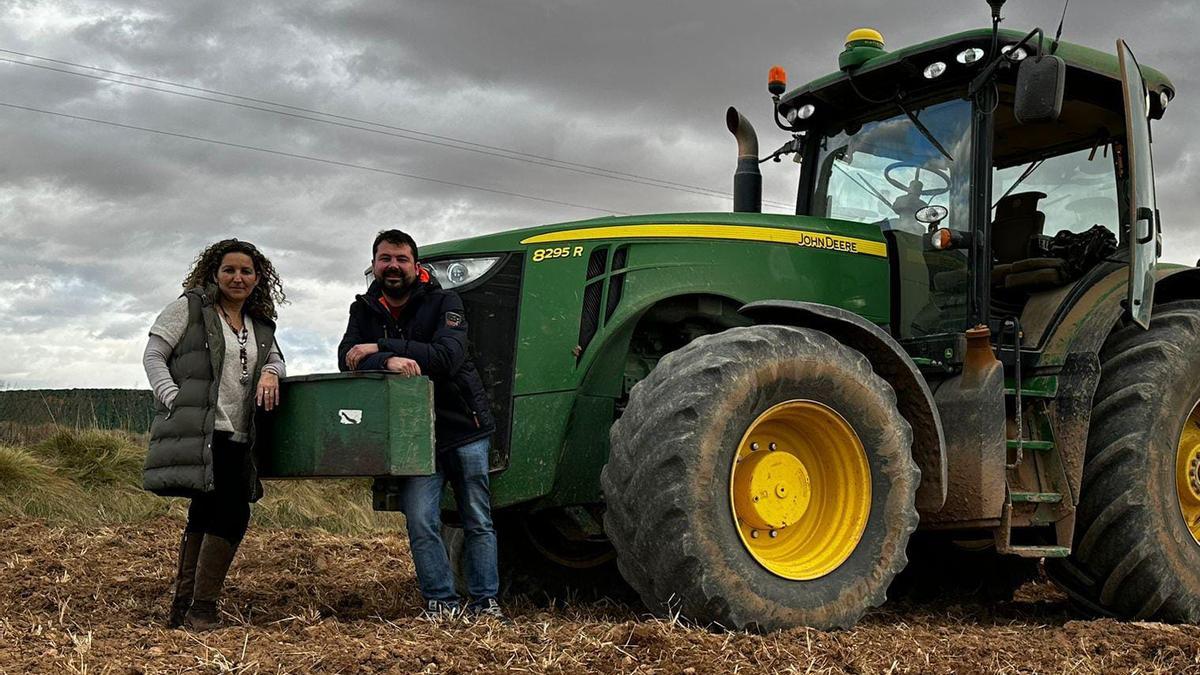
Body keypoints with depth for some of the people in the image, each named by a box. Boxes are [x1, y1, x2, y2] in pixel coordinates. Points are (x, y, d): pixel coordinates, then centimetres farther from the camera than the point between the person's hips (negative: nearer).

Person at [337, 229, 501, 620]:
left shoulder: (443, 302, -4)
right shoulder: (364, 310, 7)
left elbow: (448, 355, -21)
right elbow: (347, 359, -9)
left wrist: (380, 346, -24)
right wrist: (387, 361, -30)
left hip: (464, 427, -2)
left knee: (478, 521, 4)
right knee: (421, 523, -8)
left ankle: (485, 602, 15)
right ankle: (440, 602, 5)